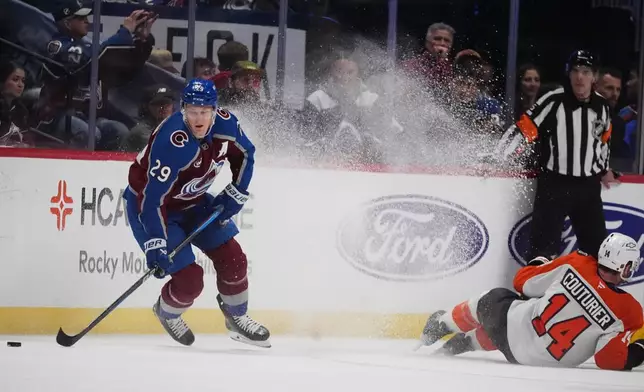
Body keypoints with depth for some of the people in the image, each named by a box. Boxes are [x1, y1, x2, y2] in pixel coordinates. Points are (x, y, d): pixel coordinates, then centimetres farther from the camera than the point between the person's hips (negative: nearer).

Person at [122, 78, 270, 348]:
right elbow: (152, 200, -37)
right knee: (190, 279, -12)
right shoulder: (171, 142, -37)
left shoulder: (225, 124, -17)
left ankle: (237, 318, 29)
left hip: (192, 200, 7)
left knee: (233, 259, 4)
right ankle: (167, 313, 22)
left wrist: (235, 194, -1)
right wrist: (155, 246, -41)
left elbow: (245, 154, 6)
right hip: (147, 205, -7)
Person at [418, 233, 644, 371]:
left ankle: (440, 326, 51)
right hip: (545, 361, 0)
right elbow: (610, 361, -23)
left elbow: (524, 281, 2)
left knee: (494, 300, 34)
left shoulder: (575, 265, -13)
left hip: (515, 326, 0)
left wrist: (541, 262, 22)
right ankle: (463, 344, 41)